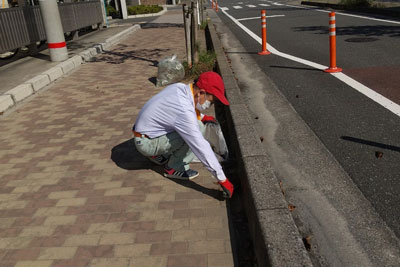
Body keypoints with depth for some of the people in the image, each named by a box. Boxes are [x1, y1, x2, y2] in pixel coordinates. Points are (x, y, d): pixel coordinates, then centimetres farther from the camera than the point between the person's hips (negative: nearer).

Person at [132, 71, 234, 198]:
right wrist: (222, 179, -25)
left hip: (146, 130, 9)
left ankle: (159, 155, 15)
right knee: (197, 129, -19)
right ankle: (174, 168, -3)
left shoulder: (179, 87, -6)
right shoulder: (184, 110, -31)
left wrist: (202, 117, 7)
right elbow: (201, 147, -30)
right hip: (147, 143, -9)